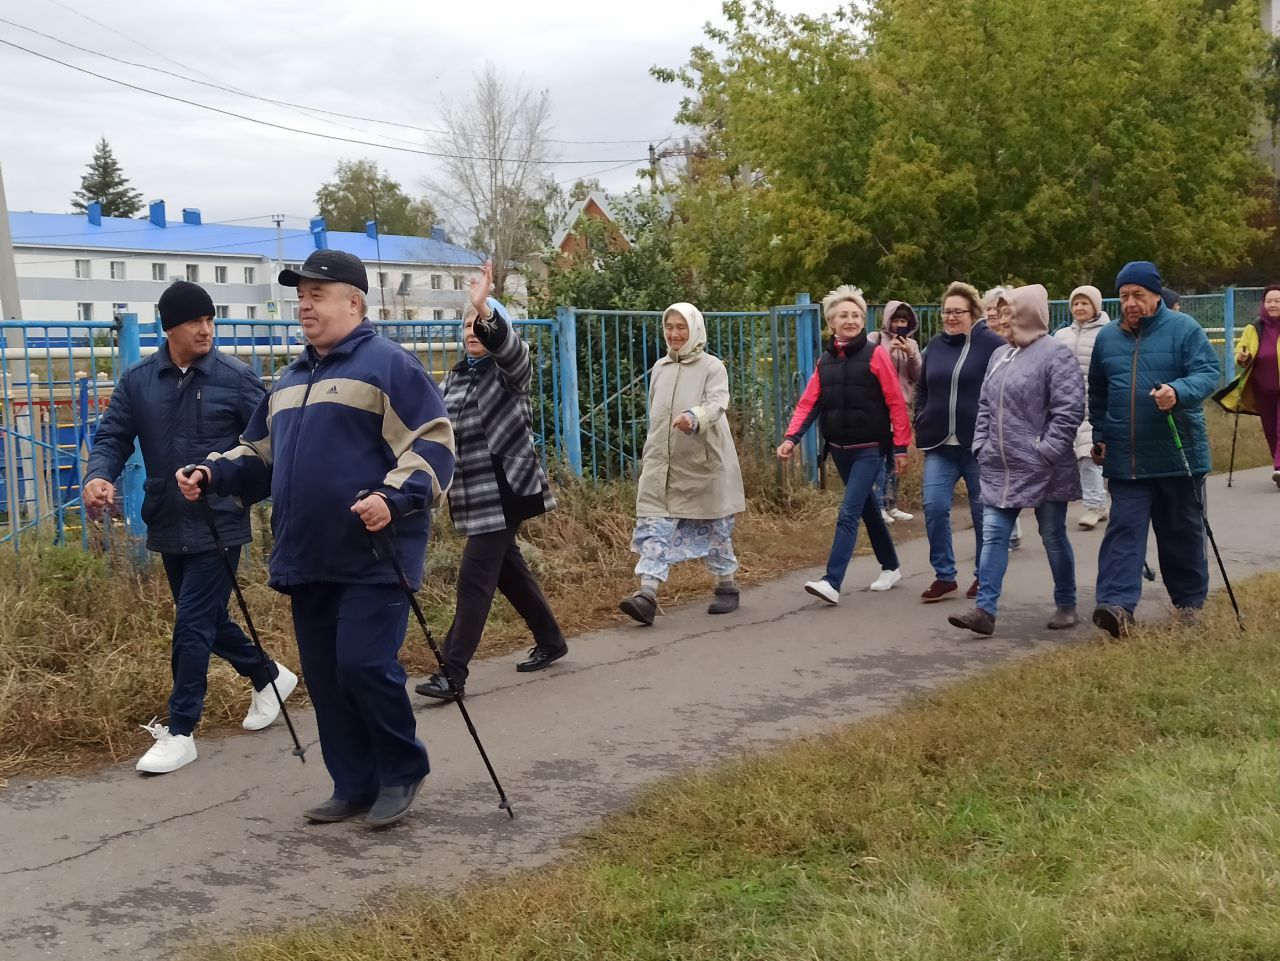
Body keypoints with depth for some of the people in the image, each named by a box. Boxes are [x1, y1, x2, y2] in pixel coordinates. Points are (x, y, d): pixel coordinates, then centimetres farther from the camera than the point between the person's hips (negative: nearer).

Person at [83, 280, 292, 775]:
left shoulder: (236, 377, -7)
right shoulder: (138, 380, 2)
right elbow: (113, 437, 4)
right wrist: (98, 476, -16)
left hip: (219, 525, -5)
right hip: (167, 526, 5)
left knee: (193, 625, -6)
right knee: (206, 620, 17)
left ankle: (180, 732, 5)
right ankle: (268, 676, 40)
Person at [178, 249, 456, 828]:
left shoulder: (388, 364, -5)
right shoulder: (289, 379, 20)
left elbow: (433, 444, -13)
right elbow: (260, 455, 27)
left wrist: (394, 497, -28)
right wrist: (212, 473, 9)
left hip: (374, 557, -8)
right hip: (307, 559, 8)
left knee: (364, 666, -12)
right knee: (325, 680, 9)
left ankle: (403, 773, 10)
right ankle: (354, 786, 22)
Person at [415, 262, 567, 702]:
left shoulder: (510, 369, -7)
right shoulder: (455, 377, 13)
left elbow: (508, 344, -31)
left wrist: (485, 309, -48)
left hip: (505, 490, -8)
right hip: (474, 494, 8)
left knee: (475, 577, -12)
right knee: (508, 569, 18)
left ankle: (453, 674, -13)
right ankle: (550, 641, 35)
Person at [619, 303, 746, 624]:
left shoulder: (712, 367, -5)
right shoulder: (659, 368, 12)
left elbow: (717, 403, -23)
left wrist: (694, 418, -44)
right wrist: (649, 457, 23)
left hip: (704, 464, -4)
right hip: (662, 465, 4)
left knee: (714, 529, 9)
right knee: (654, 528, -8)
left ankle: (726, 586, 27)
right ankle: (647, 594, -15)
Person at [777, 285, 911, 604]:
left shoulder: (875, 355, -9)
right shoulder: (825, 360, 6)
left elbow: (896, 403, -9)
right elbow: (808, 403, 1)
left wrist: (901, 446, -11)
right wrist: (791, 437, -13)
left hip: (869, 449, -5)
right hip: (839, 449, 6)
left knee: (848, 513, -13)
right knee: (868, 509, 17)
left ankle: (832, 583, -16)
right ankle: (890, 567, 34)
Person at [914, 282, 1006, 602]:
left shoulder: (992, 344, -6)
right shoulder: (935, 346, 12)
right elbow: (922, 391, 20)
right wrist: (922, 427, 10)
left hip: (979, 444, -4)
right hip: (940, 446, 5)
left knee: (983, 511, 7)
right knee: (934, 507, -4)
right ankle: (944, 575, 7)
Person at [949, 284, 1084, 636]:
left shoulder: (1055, 354, -11)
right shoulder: (999, 356, 12)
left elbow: (1069, 409, -17)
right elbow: (985, 407, 18)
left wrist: (1047, 452, -18)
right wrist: (981, 445, 8)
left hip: (1043, 471, -6)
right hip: (999, 469, 7)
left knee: (1054, 538, 8)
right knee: (993, 537, -1)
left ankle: (1066, 605, 23)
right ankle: (985, 609, -4)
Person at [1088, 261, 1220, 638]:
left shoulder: (1184, 329, -4)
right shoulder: (1107, 337, 9)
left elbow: (1207, 373, -14)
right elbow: (1097, 394, 20)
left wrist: (1178, 392, -33)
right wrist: (1099, 437, 18)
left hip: (1178, 455, -2)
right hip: (1125, 458, 2)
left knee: (1183, 532, 10)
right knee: (1124, 529, -8)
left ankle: (1189, 603, 25)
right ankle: (1117, 605, -17)